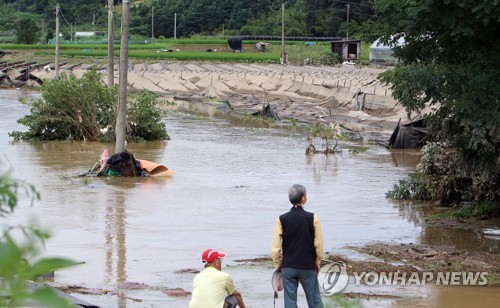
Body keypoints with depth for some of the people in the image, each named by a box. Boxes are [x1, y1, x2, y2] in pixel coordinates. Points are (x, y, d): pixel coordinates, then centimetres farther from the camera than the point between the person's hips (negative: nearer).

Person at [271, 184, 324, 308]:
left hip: (288, 267, 1)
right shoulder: (312, 218, -8)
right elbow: (319, 245, -4)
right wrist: (317, 263, 11)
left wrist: (278, 265, 10)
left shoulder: (281, 219, -5)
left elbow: (275, 248, -4)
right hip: (308, 267, -1)